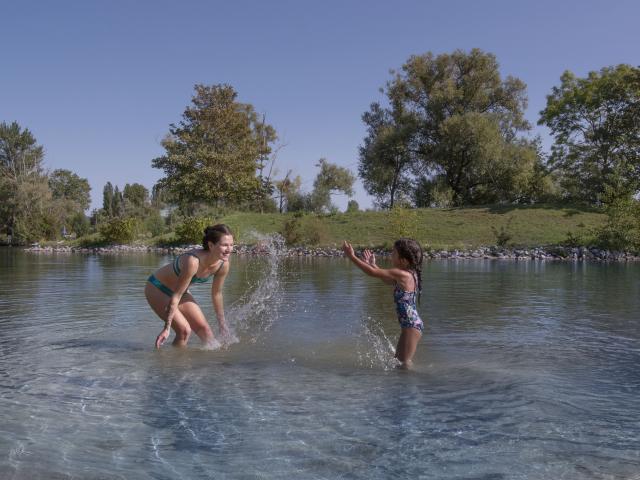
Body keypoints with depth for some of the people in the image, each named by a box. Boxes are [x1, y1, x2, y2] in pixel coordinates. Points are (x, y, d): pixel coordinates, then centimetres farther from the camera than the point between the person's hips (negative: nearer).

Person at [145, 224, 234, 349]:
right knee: (184, 330, -16)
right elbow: (176, 296, -32)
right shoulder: (193, 261, -39)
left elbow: (216, 294, 0)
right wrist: (167, 328, -29)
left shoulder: (223, 265, -18)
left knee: (204, 328, 5)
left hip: (179, 290, 7)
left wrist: (222, 323, 8)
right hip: (157, 288, -7)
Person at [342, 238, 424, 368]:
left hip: (412, 326, -10)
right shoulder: (408, 274, 9)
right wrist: (373, 264, 28)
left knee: (405, 363, -4)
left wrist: (351, 256, -12)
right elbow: (388, 280, 28)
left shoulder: (402, 274, -20)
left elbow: (372, 273, -19)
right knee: (398, 361, 18)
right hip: (411, 325, 10)